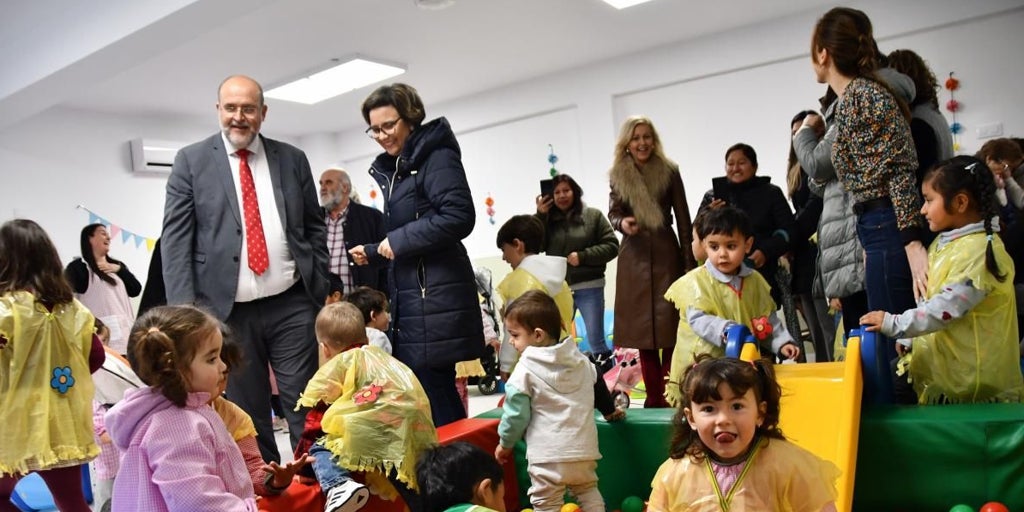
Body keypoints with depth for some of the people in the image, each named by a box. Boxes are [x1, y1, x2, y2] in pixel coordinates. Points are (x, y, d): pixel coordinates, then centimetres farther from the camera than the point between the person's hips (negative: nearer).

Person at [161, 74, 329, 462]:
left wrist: (320, 287, 5)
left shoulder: (292, 159, 9)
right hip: (229, 310, -1)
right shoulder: (191, 160, 4)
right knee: (247, 417, 9)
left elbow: (315, 226, 13)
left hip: (291, 305, 1)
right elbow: (175, 238, -1)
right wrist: (184, 310, -10)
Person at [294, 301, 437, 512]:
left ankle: (338, 486, -17)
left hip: (369, 442, -6)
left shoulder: (335, 367, 14)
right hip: (413, 442, 6)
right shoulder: (383, 358, 33)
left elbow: (316, 417, 15)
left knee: (319, 448, 9)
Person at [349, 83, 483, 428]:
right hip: (409, 297, 9)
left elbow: (459, 217, -20)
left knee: (433, 394, -8)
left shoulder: (437, 156, -7)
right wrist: (373, 253, 20)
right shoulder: (390, 169, 19)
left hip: (434, 297, -9)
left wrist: (399, 241, -15)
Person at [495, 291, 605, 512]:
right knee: (589, 493, 24)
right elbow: (597, 387, 25)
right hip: (584, 448, 6)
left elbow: (516, 413, -8)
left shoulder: (526, 369, -10)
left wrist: (505, 443, 9)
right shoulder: (582, 361, 9)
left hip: (548, 454, -6)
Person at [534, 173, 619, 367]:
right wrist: (540, 215, -10)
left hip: (588, 287, -2)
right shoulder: (548, 219, 7)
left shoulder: (593, 216, 3)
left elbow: (612, 246, -2)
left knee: (596, 341, 2)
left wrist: (582, 256, -12)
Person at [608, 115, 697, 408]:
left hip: (666, 254, -1)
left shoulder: (669, 172, 2)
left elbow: (683, 219, 2)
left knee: (670, 326, -5)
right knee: (642, 328, 3)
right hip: (634, 256, 1)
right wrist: (622, 223, -20)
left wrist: (689, 262, -2)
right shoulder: (617, 175, 5)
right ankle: (654, 399, 11)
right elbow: (613, 212, 5)